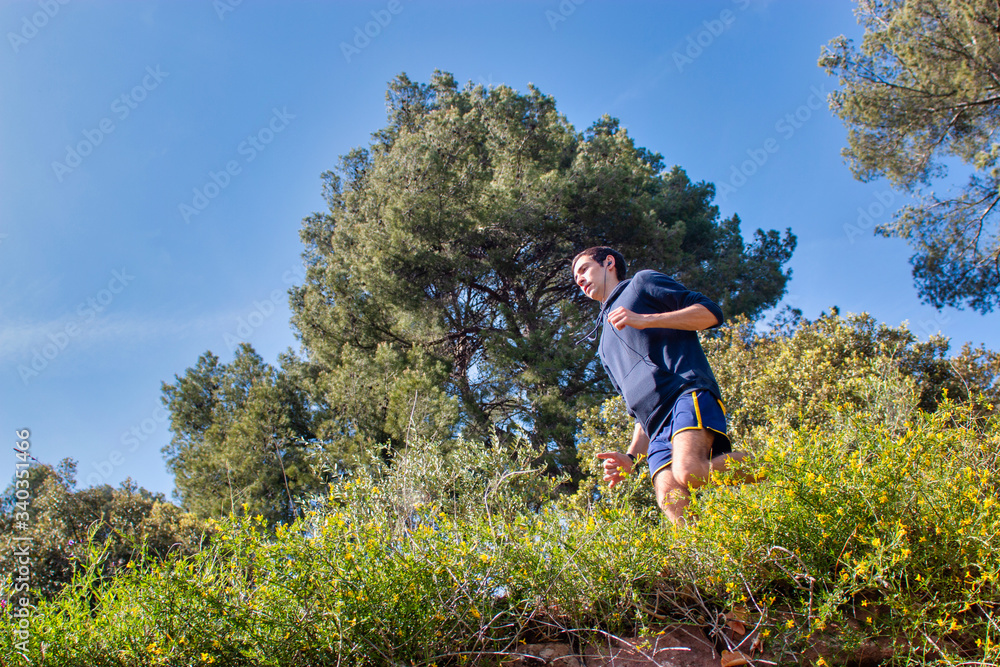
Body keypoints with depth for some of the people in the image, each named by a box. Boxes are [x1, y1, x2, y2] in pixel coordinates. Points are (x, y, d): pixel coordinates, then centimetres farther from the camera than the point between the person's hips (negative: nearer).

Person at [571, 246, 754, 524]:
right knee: (671, 500, -20)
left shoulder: (642, 282, 18)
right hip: (657, 426, 6)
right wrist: (631, 456, 18)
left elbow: (711, 312, 5)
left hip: (687, 391, -6)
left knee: (689, 473, -32)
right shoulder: (605, 347, 36)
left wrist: (645, 320, -5)